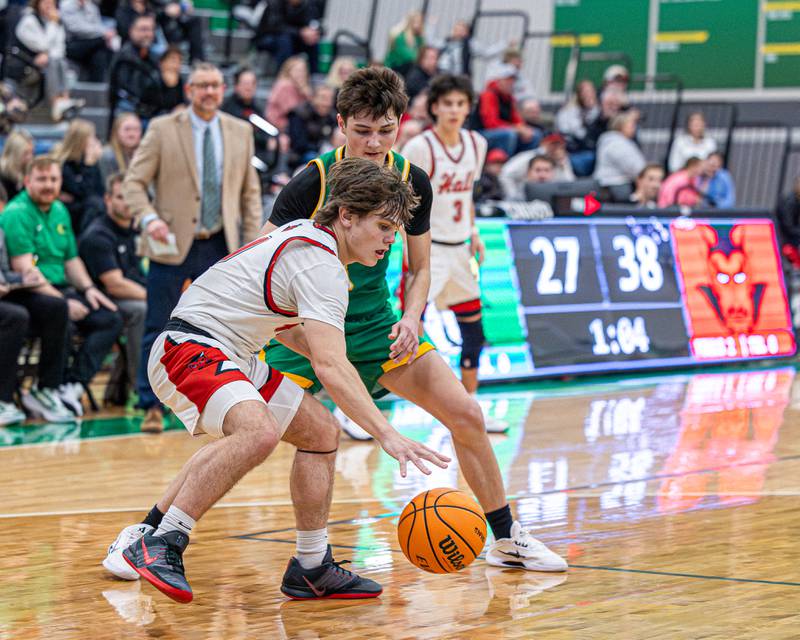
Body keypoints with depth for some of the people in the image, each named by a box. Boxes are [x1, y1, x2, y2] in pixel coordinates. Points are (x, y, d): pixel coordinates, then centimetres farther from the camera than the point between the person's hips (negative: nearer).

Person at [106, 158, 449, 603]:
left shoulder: (308, 237, 13)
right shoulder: (322, 266, -19)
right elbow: (330, 367, -31)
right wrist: (388, 435, -37)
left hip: (233, 358, 11)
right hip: (189, 349, -11)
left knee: (321, 432, 14)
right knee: (259, 432, -36)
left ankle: (312, 570, 19)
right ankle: (158, 547, -31)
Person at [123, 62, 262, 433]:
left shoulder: (240, 132, 9)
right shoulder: (163, 129, -1)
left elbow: (250, 191, 13)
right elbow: (134, 182, -2)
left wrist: (253, 243, 5)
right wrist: (148, 218, -18)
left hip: (221, 246, 3)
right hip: (173, 246, -3)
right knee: (159, 330, -1)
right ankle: (151, 406, 7)